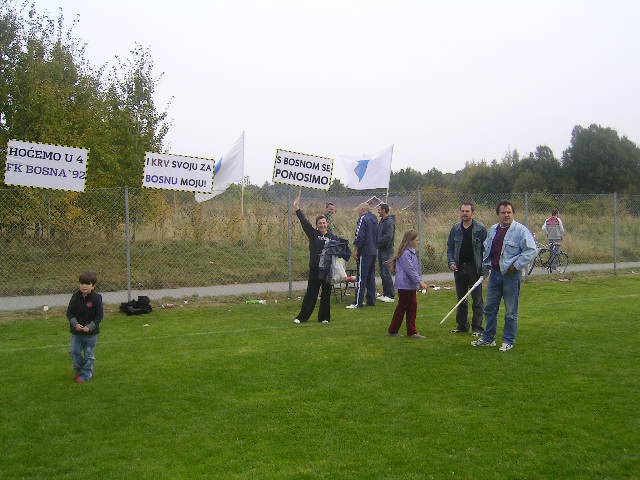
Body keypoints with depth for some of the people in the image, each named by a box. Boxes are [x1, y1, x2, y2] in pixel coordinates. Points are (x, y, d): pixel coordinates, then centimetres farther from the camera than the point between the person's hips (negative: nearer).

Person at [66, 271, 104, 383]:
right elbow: (69, 313, -1)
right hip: (76, 332, 3)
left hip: (91, 332, -3)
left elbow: (99, 316, -11)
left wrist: (89, 327, -19)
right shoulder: (75, 297, -4)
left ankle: (86, 375, 20)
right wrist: (75, 324, -17)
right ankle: (79, 370, 31)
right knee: (75, 352, 7)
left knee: (89, 355, 7)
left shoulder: (96, 298, -13)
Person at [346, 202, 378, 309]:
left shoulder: (363, 218, -11)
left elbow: (359, 235, -17)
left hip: (365, 252, -9)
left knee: (361, 277, -8)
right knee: (371, 277, 13)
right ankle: (371, 300, 16)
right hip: (373, 251, 9)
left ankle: (358, 302, -8)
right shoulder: (374, 219, 15)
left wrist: (357, 250, -11)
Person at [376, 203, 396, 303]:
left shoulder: (389, 222, -14)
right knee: (383, 273, 12)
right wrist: (377, 243, 3)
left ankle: (390, 296, -3)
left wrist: (376, 242, -18)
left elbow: (388, 237, -22)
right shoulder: (381, 221, 16)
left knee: (386, 273, -8)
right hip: (381, 250, 10)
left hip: (386, 251, -10)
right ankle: (385, 294, 19)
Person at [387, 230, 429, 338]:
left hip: (411, 286, 9)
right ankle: (392, 330, 13)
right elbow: (410, 270, -23)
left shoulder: (412, 253, 13)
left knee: (412, 308, 10)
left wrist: (420, 282, 14)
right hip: (405, 286, -9)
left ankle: (412, 332, 15)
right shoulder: (405, 254, -18)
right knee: (402, 308, 1)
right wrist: (420, 282, -24)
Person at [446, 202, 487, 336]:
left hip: (474, 268, -4)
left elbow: (486, 249, -5)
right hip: (459, 268, 4)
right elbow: (450, 247, 13)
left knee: (477, 300, 1)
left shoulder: (481, 229, -5)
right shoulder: (456, 229, 9)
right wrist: (451, 262, -2)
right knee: (461, 299, 12)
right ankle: (462, 326, 21)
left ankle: (477, 327, 8)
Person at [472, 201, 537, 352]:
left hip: (511, 275, -7)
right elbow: (486, 248, 26)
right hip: (495, 273, 7)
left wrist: (516, 266, -17)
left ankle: (509, 341, 15)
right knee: (490, 308, 12)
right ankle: (488, 338, 24)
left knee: (511, 311, 3)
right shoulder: (492, 230, 11)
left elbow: (531, 250, -15)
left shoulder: (520, 230, -11)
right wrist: (486, 263, 13)